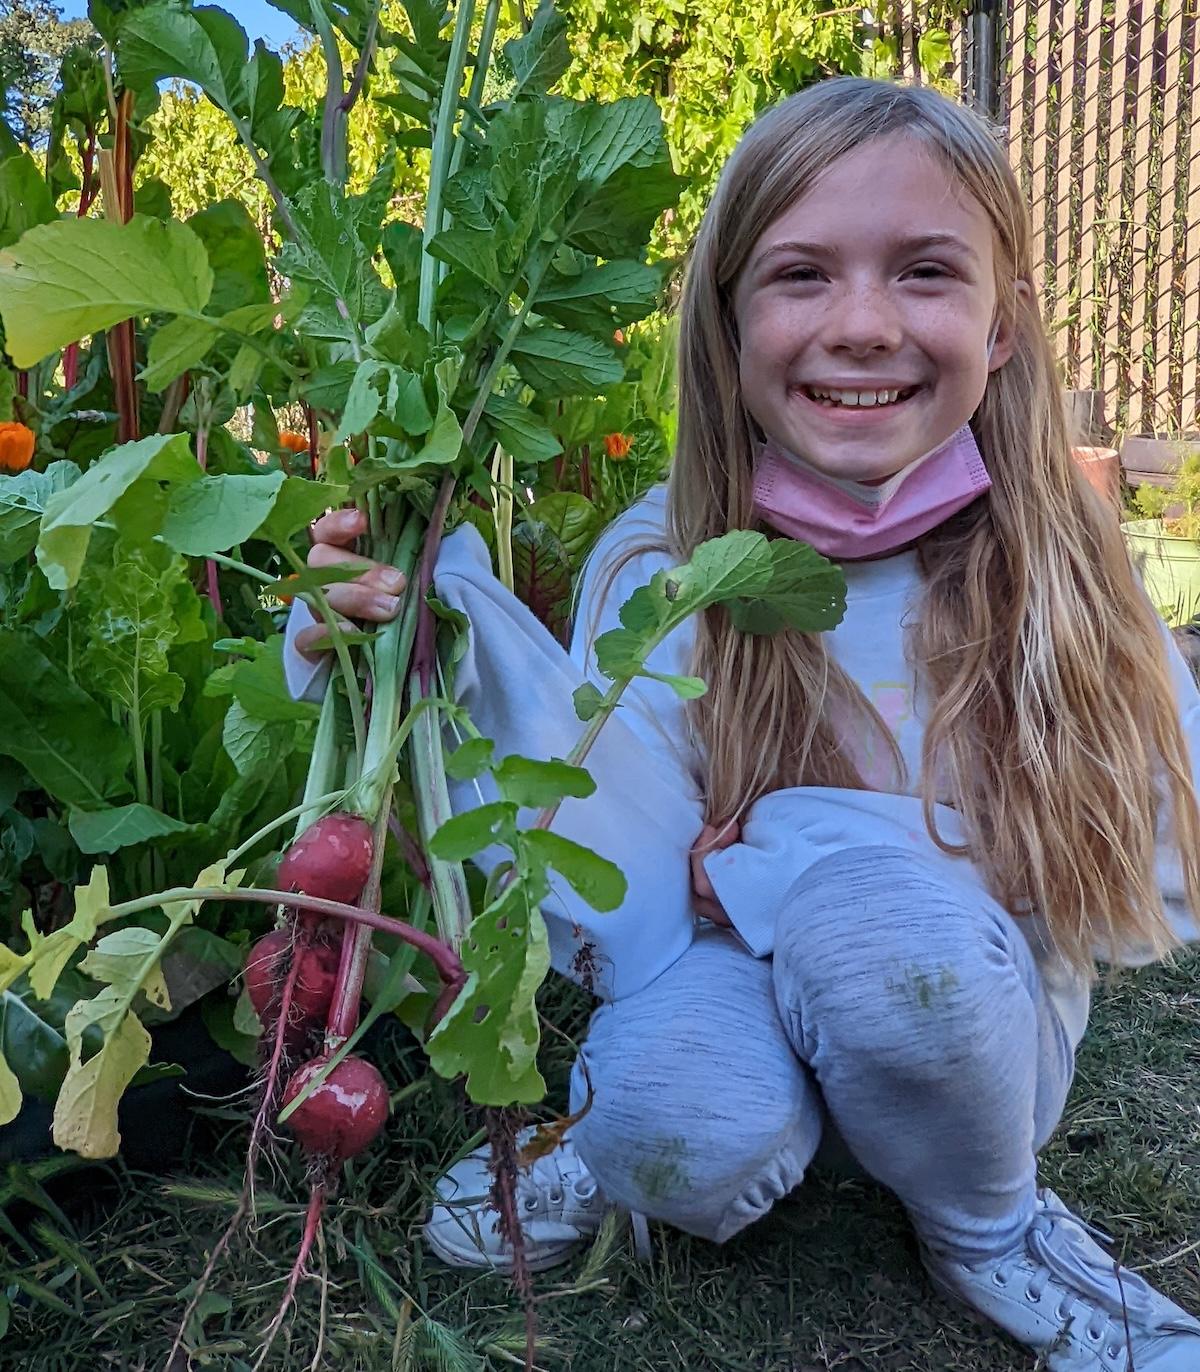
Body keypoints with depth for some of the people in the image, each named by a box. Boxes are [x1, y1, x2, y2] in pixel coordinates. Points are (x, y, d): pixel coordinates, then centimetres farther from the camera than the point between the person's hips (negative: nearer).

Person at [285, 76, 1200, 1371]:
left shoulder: (1060, 562, -13)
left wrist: (793, 847, -21)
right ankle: (619, 1136, 5)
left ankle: (984, 1226, 0)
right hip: (734, 980, -1)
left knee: (883, 914, -31)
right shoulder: (655, 566, -15)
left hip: (972, 1023, 1)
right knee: (691, 1125, -32)